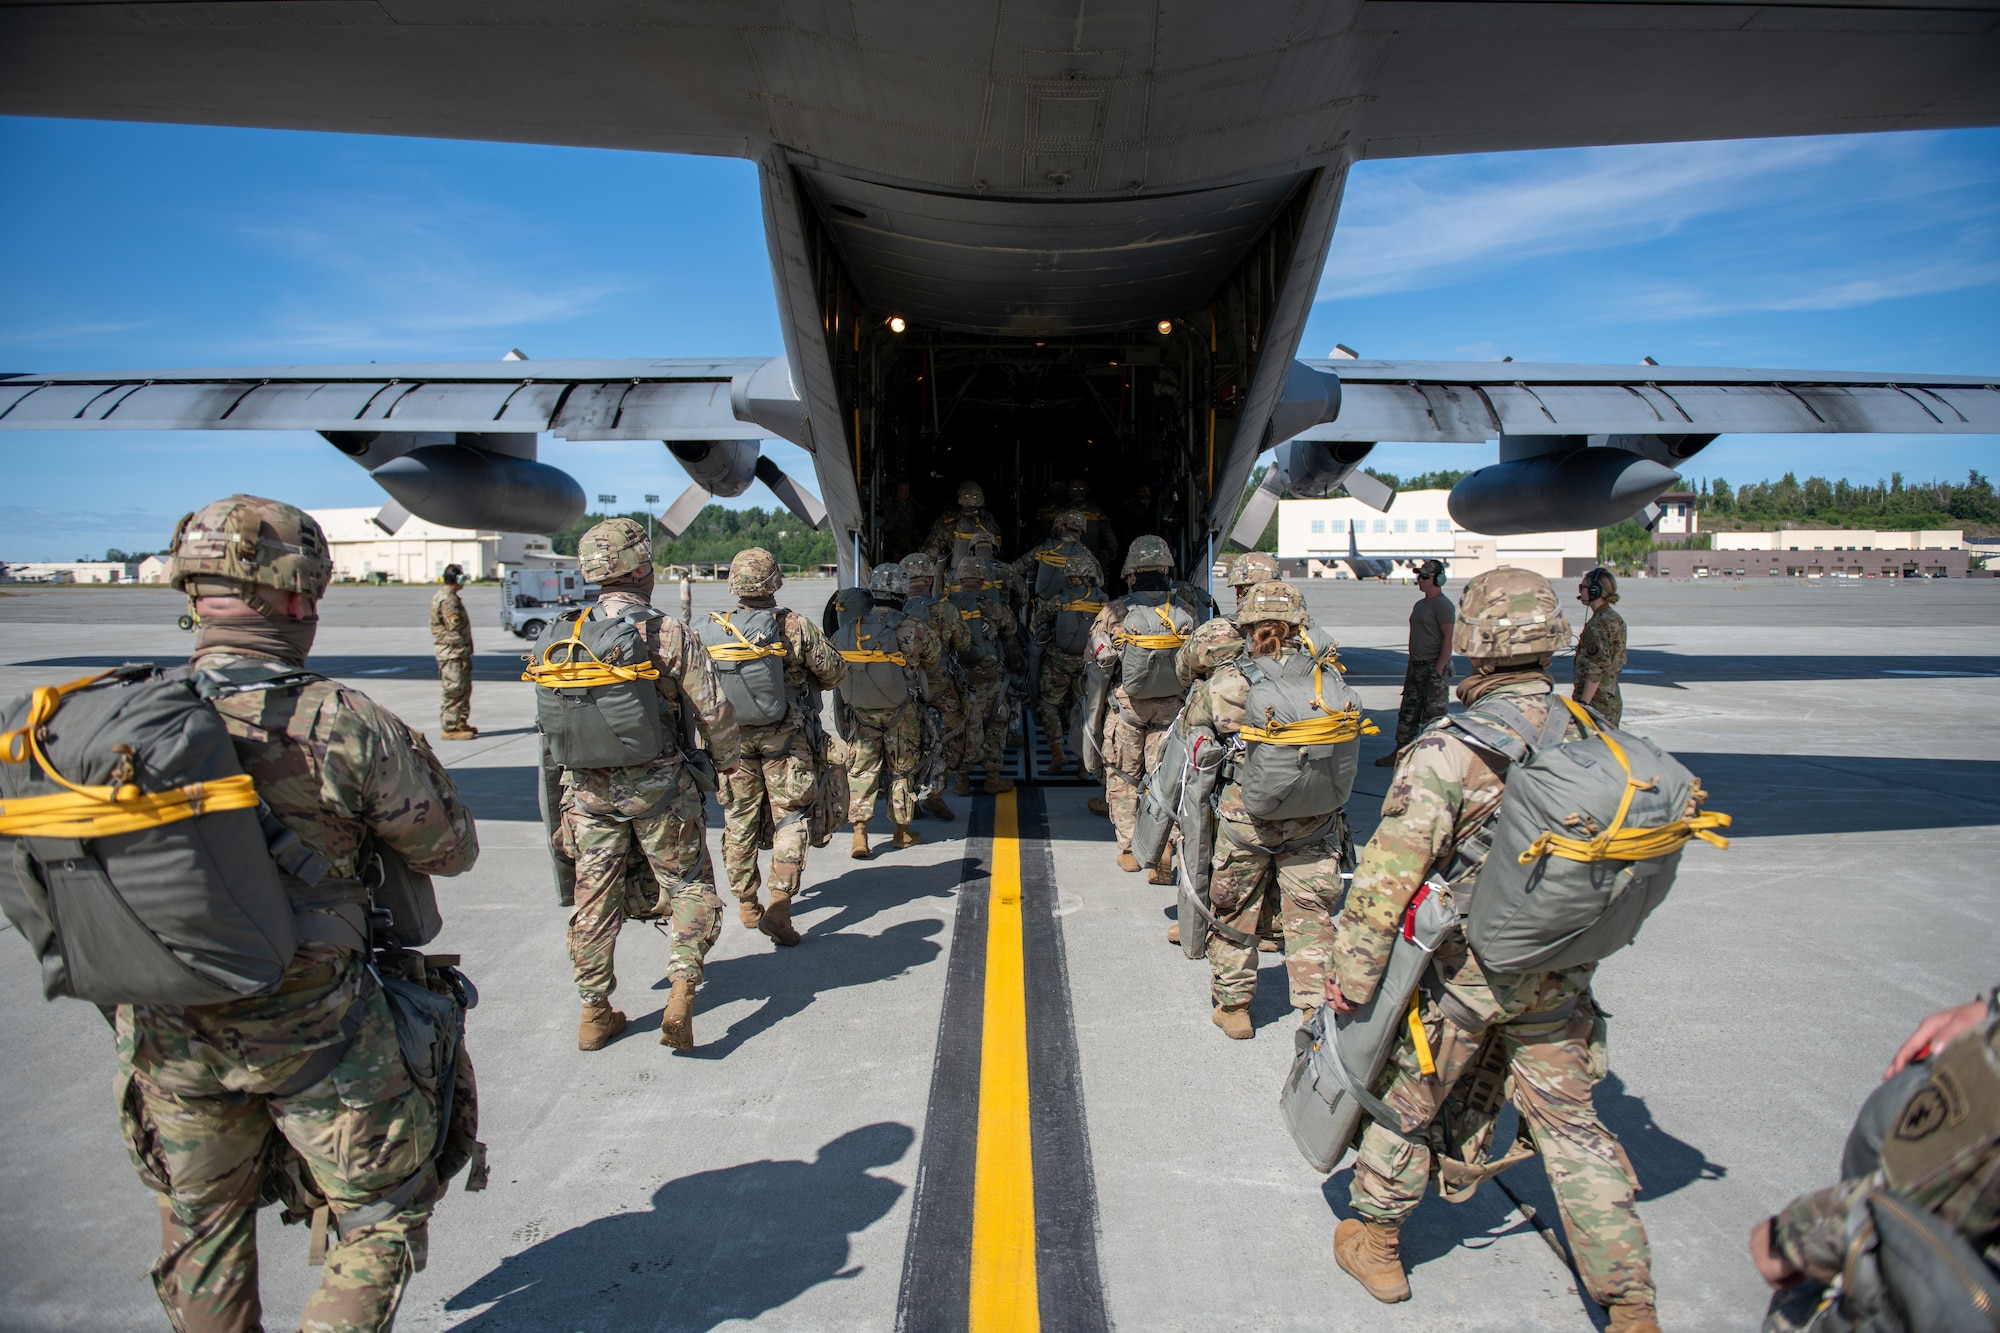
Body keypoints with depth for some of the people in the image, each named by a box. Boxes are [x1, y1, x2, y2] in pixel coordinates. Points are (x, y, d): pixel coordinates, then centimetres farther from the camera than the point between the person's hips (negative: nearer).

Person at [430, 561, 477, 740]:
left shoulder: (447, 596, 18)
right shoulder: (448, 599, -16)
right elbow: (454, 629, -20)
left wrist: (465, 651, 19)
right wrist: (464, 653, -18)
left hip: (455, 653, 11)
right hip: (452, 653, -11)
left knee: (464, 688, 17)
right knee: (454, 690, -7)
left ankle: (461, 723, 25)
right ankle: (450, 728, -3)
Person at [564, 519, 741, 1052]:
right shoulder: (669, 634, -12)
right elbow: (713, 709, -10)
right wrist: (726, 760, 7)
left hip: (587, 787, 4)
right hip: (658, 786, -4)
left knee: (594, 898, 14)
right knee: (690, 887, 11)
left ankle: (594, 1013, 23)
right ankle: (682, 993, -1)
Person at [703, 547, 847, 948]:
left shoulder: (711, 630, -8)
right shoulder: (795, 626, -15)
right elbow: (834, 672, -6)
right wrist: (807, 681, 14)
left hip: (732, 739, 3)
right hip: (785, 739, -3)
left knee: (739, 820, 16)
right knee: (790, 819, 6)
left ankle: (746, 902, 28)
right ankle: (779, 907, -2)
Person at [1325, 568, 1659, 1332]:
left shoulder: (1449, 749, -23)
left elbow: (1387, 876, -24)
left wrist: (1353, 975, -14)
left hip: (1460, 971, -5)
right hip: (1558, 978, 5)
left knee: (1403, 1103, 16)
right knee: (1573, 1127, 20)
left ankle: (1374, 1244, 35)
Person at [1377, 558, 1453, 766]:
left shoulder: (1442, 604, -12)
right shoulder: (1420, 604, 17)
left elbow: (1448, 638, -17)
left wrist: (1439, 669, -20)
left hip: (1434, 668, -9)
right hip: (1416, 667, 9)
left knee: (1433, 714, -4)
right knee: (1408, 711, 11)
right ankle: (1400, 752, 17)